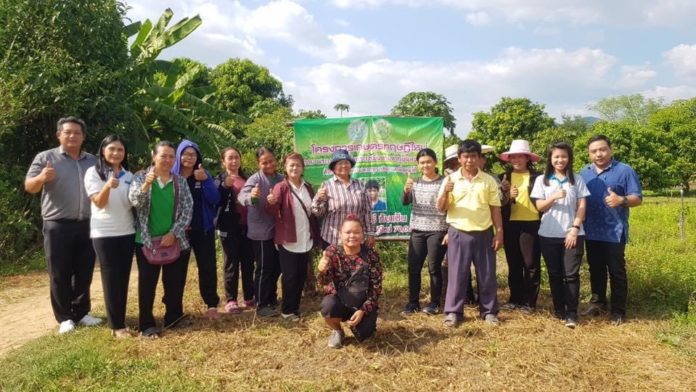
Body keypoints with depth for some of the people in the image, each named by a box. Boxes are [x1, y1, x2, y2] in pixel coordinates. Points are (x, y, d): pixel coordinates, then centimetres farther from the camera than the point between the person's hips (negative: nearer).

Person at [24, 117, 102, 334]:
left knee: (84, 272, 10)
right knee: (60, 275, 4)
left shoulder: (93, 161, 13)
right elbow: (29, 186, -4)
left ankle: (81, 313, 23)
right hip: (58, 226, -3)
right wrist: (42, 178, -26)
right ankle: (64, 318, 14)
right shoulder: (45, 157, 2)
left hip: (87, 225, 4)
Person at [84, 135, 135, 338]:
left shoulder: (129, 175, 9)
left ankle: (120, 320, 18)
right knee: (111, 278, 1)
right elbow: (99, 202, -12)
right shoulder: (93, 172, -4)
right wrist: (108, 186, -31)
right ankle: (116, 325, 8)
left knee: (123, 277, 8)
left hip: (127, 232, 4)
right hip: (104, 233, -4)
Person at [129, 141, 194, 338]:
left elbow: (187, 210, -1)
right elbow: (134, 201, -15)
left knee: (175, 282, 10)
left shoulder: (180, 181, 5)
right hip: (147, 241, -2)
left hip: (175, 241, 2)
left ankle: (174, 317, 25)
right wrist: (146, 185, -34)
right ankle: (146, 324, 14)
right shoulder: (141, 177, 0)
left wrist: (174, 233, -11)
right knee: (147, 284, 4)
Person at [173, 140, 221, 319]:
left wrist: (205, 180, -22)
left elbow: (215, 200, -9)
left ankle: (212, 304, 14)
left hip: (203, 229, 1)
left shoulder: (204, 175, 1)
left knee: (207, 267, 2)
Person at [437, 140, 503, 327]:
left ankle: (489, 311, 22)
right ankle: (453, 311, 13)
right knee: (457, 274, 3)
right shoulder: (450, 179, 1)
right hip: (458, 233, -1)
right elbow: (441, 208, -1)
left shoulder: (489, 181, 3)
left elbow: (495, 208, 6)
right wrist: (445, 192, -19)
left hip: (484, 233, 1)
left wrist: (499, 232, 1)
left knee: (487, 274, 8)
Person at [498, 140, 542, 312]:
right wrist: (508, 196, -13)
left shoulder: (537, 176, 2)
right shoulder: (504, 177, 9)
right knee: (513, 264, 10)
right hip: (511, 225, 3)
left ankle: (529, 301, 12)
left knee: (531, 264, 2)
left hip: (531, 224, -3)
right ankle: (515, 298, 20)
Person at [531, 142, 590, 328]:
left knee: (571, 274, -3)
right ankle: (559, 310, 20)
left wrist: (575, 228, -9)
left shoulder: (577, 179, 4)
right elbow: (539, 206, 0)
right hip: (549, 235, 1)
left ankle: (571, 314, 4)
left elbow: (582, 206, 1)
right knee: (554, 274, 8)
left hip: (572, 234, -1)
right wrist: (554, 197, -18)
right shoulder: (542, 180, 4)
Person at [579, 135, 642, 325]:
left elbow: (637, 198, -7)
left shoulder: (625, 170, -5)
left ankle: (618, 310, 12)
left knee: (616, 272, 3)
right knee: (595, 270, 15)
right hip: (591, 232, 4)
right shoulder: (584, 172, 9)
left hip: (614, 232, -4)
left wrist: (622, 200, -28)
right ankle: (597, 302, 29)